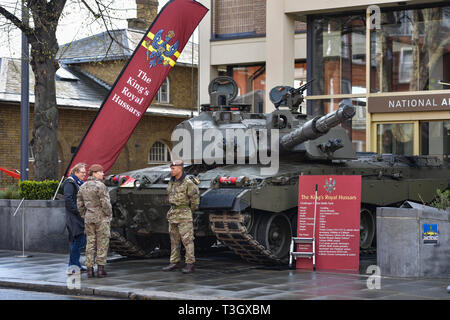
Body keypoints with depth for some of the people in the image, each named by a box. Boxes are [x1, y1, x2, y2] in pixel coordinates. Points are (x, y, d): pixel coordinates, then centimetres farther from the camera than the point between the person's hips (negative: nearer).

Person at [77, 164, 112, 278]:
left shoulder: (83, 186, 8)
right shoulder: (100, 186, -14)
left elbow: (80, 204, 10)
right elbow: (105, 203, -17)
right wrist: (109, 216, -4)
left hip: (89, 219, 6)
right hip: (101, 218, -6)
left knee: (90, 243, 8)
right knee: (102, 244, 0)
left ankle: (90, 270, 6)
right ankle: (100, 269, -1)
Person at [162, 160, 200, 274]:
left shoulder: (188, 183, -14)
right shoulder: (172, 182, 8)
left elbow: (195, 197, -11)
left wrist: (191, 210, 0)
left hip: (184, 214, -8)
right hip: (173, 213, 8)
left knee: (187, 239, -6)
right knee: (174, 239, 10)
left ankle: (190, 264, -3)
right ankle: (175, 263, 17)